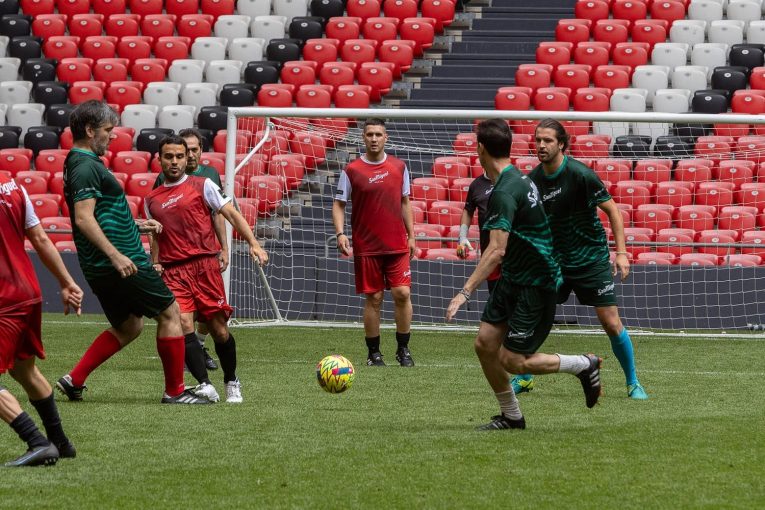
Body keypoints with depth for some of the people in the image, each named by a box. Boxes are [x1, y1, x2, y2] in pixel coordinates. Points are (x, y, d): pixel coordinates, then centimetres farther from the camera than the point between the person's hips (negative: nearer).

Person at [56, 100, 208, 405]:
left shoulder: (78, 163, 16)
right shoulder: (87, 167, -16)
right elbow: (84, 219, -25)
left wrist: (136, 227, 24)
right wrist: (115, 255, -29)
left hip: (99, 267, 10)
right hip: (122, 261, -10)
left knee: (127, 326, 19)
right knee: (170, 313, 0)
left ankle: (74, 380, 10)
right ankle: (175, 391, 4)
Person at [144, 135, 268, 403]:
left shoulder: (202, 185, 6)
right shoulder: (151, 199, 17)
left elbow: (232, 214, 1)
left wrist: (253, 243, -11)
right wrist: (154, 264, 9)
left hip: (205, 264, -2)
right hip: (173, 271, 2)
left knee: (219, 329, 0)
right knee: (183, 324, -18)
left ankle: (232, 383, 20)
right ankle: (205, 385, -20)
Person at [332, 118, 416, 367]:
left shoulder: (399, 167, 5)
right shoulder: (352, 171, -3)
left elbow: (405, 203, 13)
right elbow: (339, 204, 1)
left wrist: (411, 236, 11)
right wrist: (340, 233, -13)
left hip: (397, 244, 2)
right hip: (366, 247, -2)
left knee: (402, 293, -6)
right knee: (373, 298, 2)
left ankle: (403, 349, 8)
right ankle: (373, 353, 13)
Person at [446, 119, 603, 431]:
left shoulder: (504, 193, -23)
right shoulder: (519, 179, 7)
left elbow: (496, 251, -31)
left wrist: (465, 292, -33)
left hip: (535, 284, -9)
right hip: (514, 279, 9)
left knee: (513, 361, -5)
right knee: (485, 344, 5)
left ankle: (584, 365, 10)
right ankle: (511, 416, 15)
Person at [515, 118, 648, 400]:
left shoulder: (580, 174, -17)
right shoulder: (533, 179, -1)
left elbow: (612, 210, -11)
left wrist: (621, 253, -16)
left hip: (591, 258, -4)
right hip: (554, 260, 4)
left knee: (612, 324, -6)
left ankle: (633, 383, 10)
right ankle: (524, 376, 16)